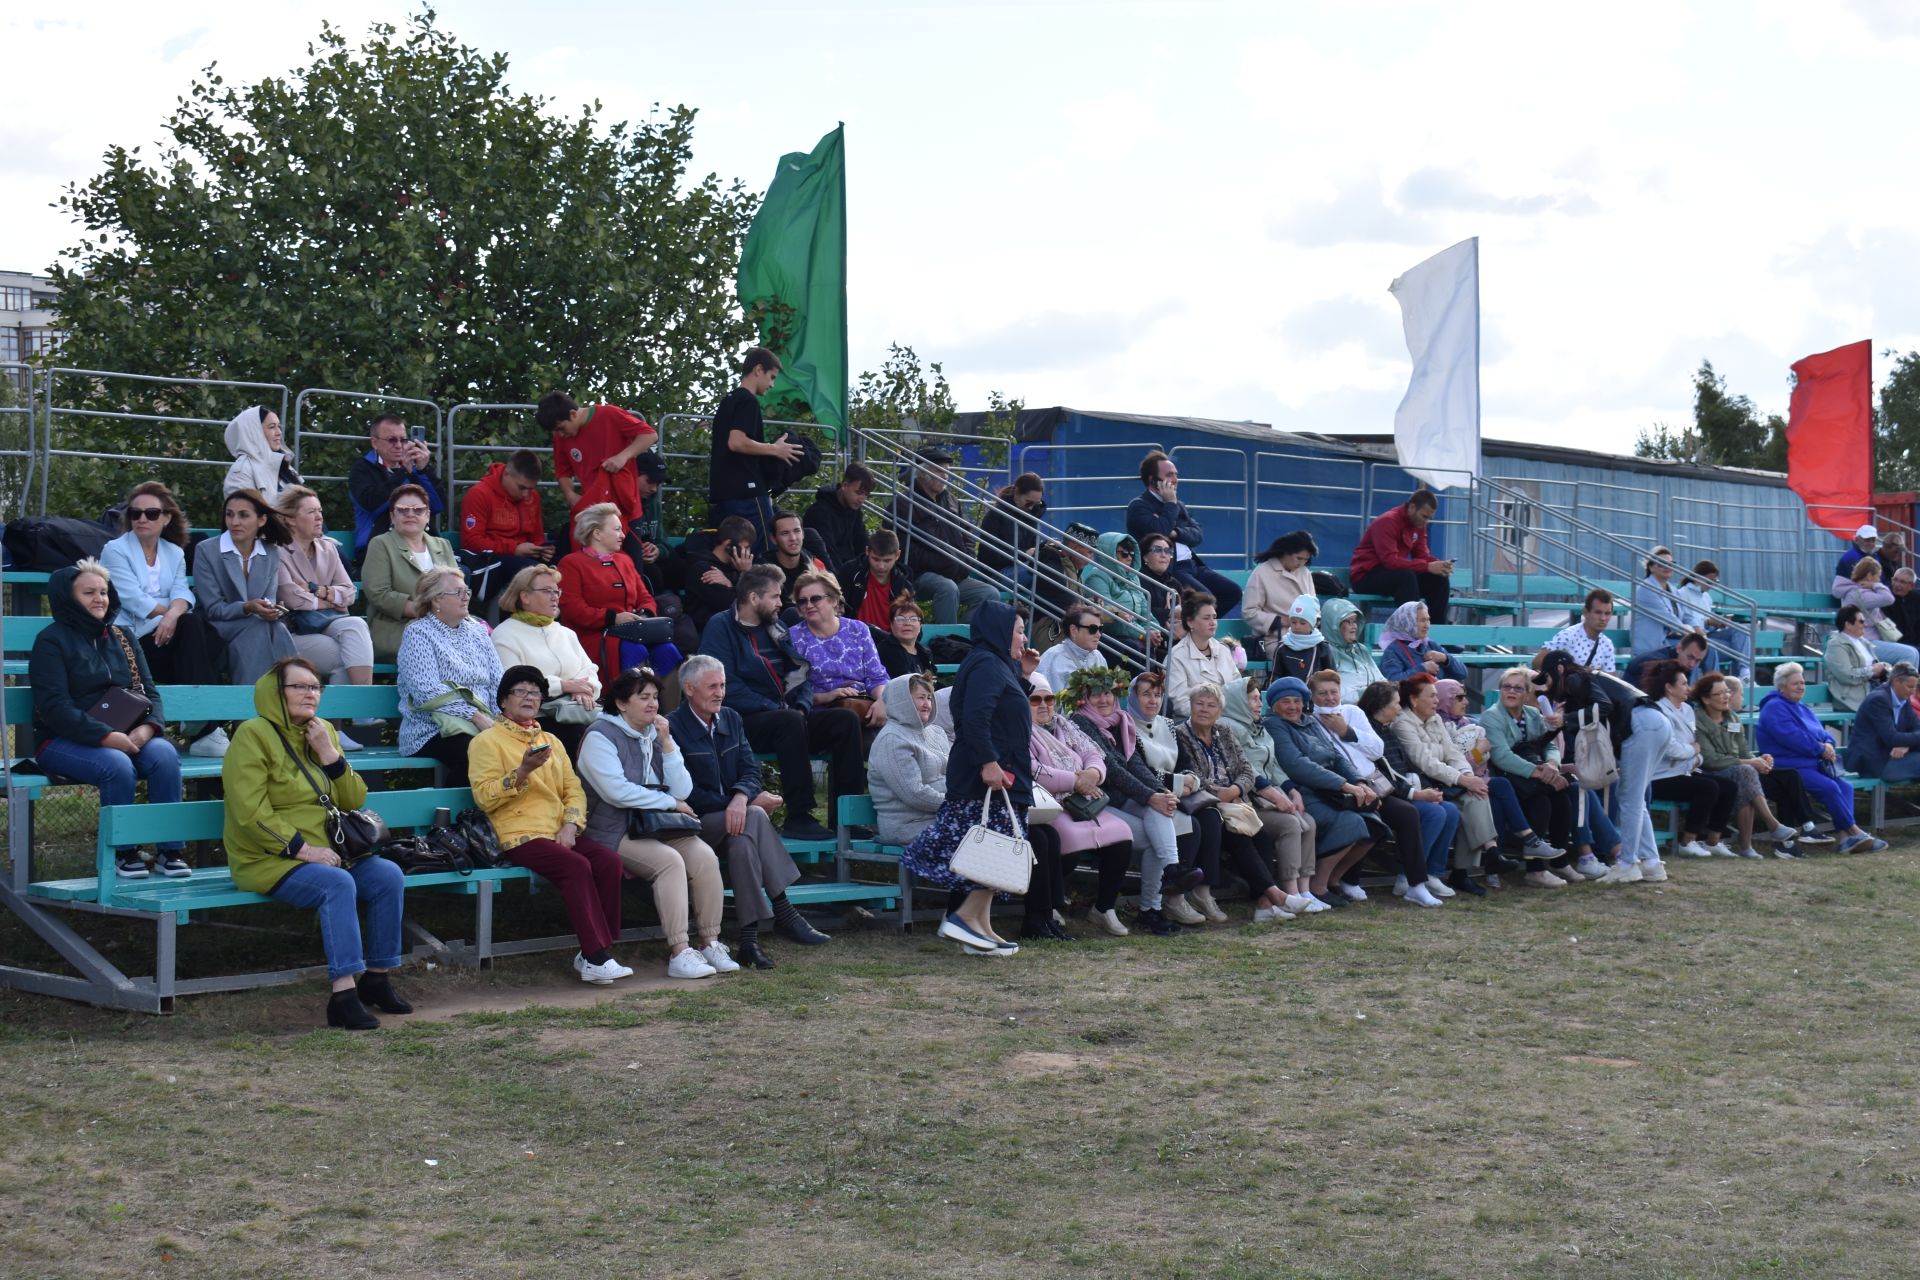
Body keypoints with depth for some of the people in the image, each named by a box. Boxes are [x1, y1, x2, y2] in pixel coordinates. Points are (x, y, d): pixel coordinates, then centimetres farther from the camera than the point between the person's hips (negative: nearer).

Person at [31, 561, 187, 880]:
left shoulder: (122, 639, 17)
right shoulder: (51, 641, -2)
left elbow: (149, 692, 12)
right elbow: (55, 705, -13)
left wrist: (149, 727, -12)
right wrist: (105, 736, -24)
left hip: (128, 736, 5)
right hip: (63, 742, -5)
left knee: (164, 754, -26)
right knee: (118, 765, -35)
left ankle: (169, 850, -22)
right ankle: (123, 853, -18)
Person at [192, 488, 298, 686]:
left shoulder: (271, 553, 9)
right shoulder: (206, 551, -4)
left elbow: (270, 599, 4)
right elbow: (212, 608, -8)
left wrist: (271, 610, -23)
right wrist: (247, 608, -26)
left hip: (261, 627, 3)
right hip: (219, 629, -3)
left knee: (279, 630, -31)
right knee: (259, 629, -32)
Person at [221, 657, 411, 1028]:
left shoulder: (324, 732, 14)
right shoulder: (253, 735, -8)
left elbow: (354, 800, 10)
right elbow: (250, 813, -17)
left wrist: (329, 753, -5)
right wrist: (303, 849, -21)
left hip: (325, 852, 7)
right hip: (269, 860, -7)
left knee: (390, 876, -14)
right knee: (337, 884, -32)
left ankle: (377, 978, -4)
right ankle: (343, 994, -35)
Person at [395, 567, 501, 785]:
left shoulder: (477, 630, 19)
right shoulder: (418, 633, 0)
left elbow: (498, 682, 15)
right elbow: (428, 692, -12)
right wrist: (476, 717, -18)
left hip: (484, 724, 5)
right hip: (433, 731, -5)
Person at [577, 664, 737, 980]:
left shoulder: (658, 735, 16)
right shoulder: (600, 736, -5)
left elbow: (683, 791, 5)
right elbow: (617, 792, -19)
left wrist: (667, 744, -4)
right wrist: (670, 803, -10)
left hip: (657, 827, 7)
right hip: (615, 833, -6)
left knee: (704, 855, -20)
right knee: (670, 861, -31)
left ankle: (710, 943, -17)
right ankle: (679, 954, -33)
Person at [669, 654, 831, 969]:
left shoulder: (731, 719, 14)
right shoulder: (673, 728, -7)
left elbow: (751, 770, 5)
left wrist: (741, 797, -22)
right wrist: (752, 803, -15)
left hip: (733, 815, 5)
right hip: (694, 823, -5)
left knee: (742, 839, -31)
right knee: (754, 818, -32)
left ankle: (748, 935, -33)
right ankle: (784, 912, -30)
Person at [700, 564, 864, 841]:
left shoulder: (774, 628, 20)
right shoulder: (721, 626, -3)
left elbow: (799, 674, 18)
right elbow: (728, 686, -14)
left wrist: (801, 706, -4)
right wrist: (776, 709, -18)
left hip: (786, 714, 7)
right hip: (745, 722, -7)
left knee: (846, 720, -14)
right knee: (790, 723, -36)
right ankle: (799, 818, -32)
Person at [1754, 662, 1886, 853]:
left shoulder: (1801, 708, 25)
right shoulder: (1774, 708, -6)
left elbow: (1822, 734, 22)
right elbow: (1792, 737, -19)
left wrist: (1828, 745, -3)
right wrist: (1821, 749, -12)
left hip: (1812, 765, 9)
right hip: (1789, 769, -9)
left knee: (1845, 787, -14)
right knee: (1829, 787, -27)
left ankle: (1846, 837, -26)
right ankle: (1854, 832, -19)